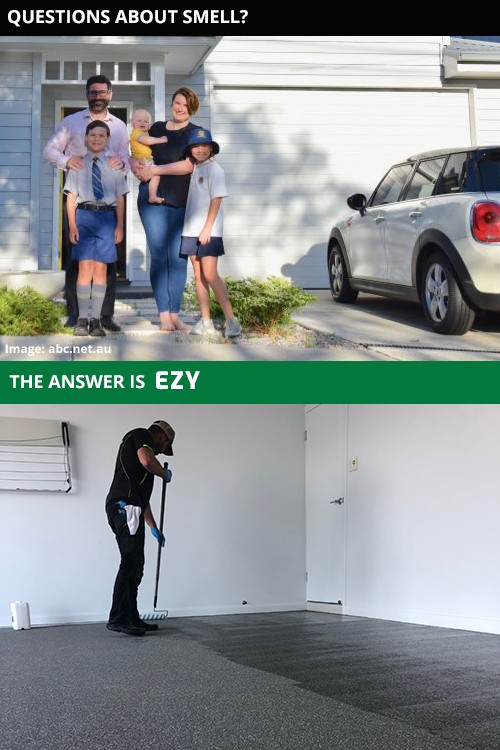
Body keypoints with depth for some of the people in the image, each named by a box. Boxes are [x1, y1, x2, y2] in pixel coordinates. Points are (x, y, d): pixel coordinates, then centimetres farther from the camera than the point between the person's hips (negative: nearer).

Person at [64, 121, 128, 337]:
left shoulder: (114, 166, 8)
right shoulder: (77, 165, 6)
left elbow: (120, 199, 9)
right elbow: (71, 197, 3)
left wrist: (119, 226, 4)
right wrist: (72, 225, -4)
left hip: (107, 216, 1)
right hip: (84, 215, -1)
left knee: (100, 269, 1)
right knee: (85, 268, -3)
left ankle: (96, 319, 6)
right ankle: (82, 319, 1)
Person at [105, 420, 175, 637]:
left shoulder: (142, 447, 30)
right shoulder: (141, 435, 4)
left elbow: (143, 496, 35)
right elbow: (147, 460, -19)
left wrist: (154, 528, 40)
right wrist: (165, 473, 1)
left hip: (130, 510, 10)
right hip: (125, 507, -10)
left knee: (135, 566, 12)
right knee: (130, 562, -12)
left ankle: (131, 618, 16)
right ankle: (117, 619, -12)